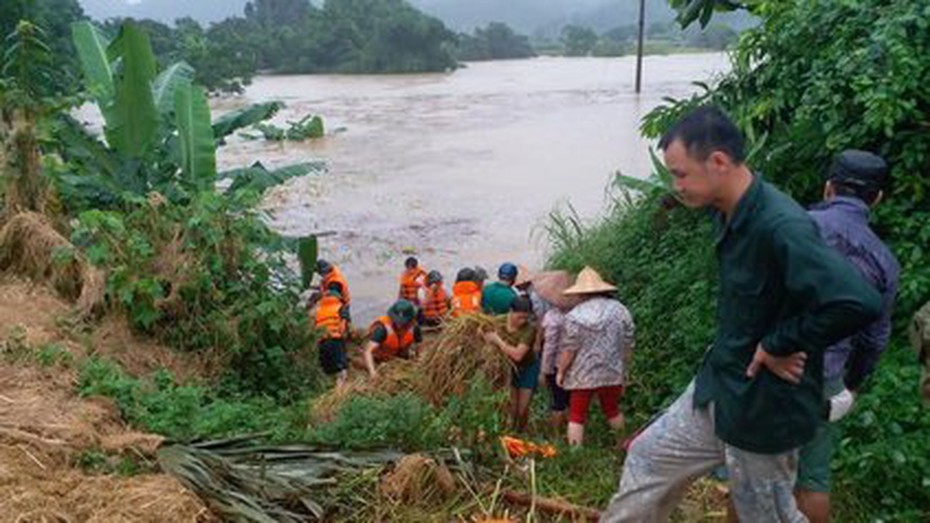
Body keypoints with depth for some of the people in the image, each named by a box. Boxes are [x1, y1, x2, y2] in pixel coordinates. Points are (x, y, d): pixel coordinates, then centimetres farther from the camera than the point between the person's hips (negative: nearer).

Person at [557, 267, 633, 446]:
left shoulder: (576, 315, -13)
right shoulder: (621, 310, 1)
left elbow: (569, 349, -12)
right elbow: (628, 346, 6)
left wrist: (560, 371, 1)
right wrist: (624, 369, 19)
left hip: (583, 375, -4)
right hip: (613, 373, 4)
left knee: (577, 416, 6)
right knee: (613, 410, 22)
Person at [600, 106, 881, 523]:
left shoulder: (781, 227, -28)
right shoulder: (731, 216, 0)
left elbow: (858, 302, -37)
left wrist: (778, 346, -25)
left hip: (765, 406, -8)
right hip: (717, 387, 9)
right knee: (648, 457, 18)